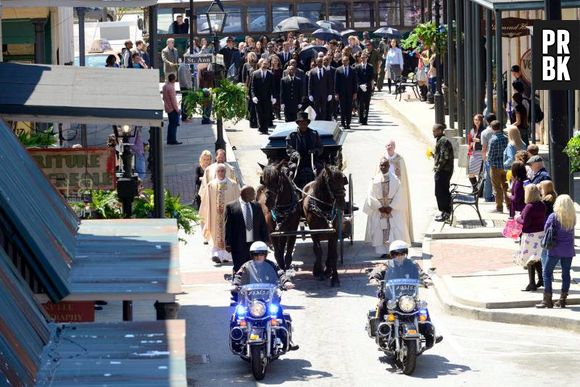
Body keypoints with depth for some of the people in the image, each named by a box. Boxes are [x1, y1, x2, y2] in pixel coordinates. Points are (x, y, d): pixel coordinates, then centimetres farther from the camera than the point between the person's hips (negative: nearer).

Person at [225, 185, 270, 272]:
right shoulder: (231, 207, -3)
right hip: (239, 245, -4)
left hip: (255, 243, 4)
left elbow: (263, 225, 14)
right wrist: (228, 244, -7)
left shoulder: (257, 206, 11)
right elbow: (228, 227, -4)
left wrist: (265, 241, 10)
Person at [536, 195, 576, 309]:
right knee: (566, 273, 9)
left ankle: (547, 300, -2)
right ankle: (562, 300, 11)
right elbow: (572, 232, 8)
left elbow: (546, 230, -3)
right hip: (568, 250, 4)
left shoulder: (553, 217, -11)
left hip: (555, 249, -4)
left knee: (547, 272, 3)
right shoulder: (572, 218, -2)